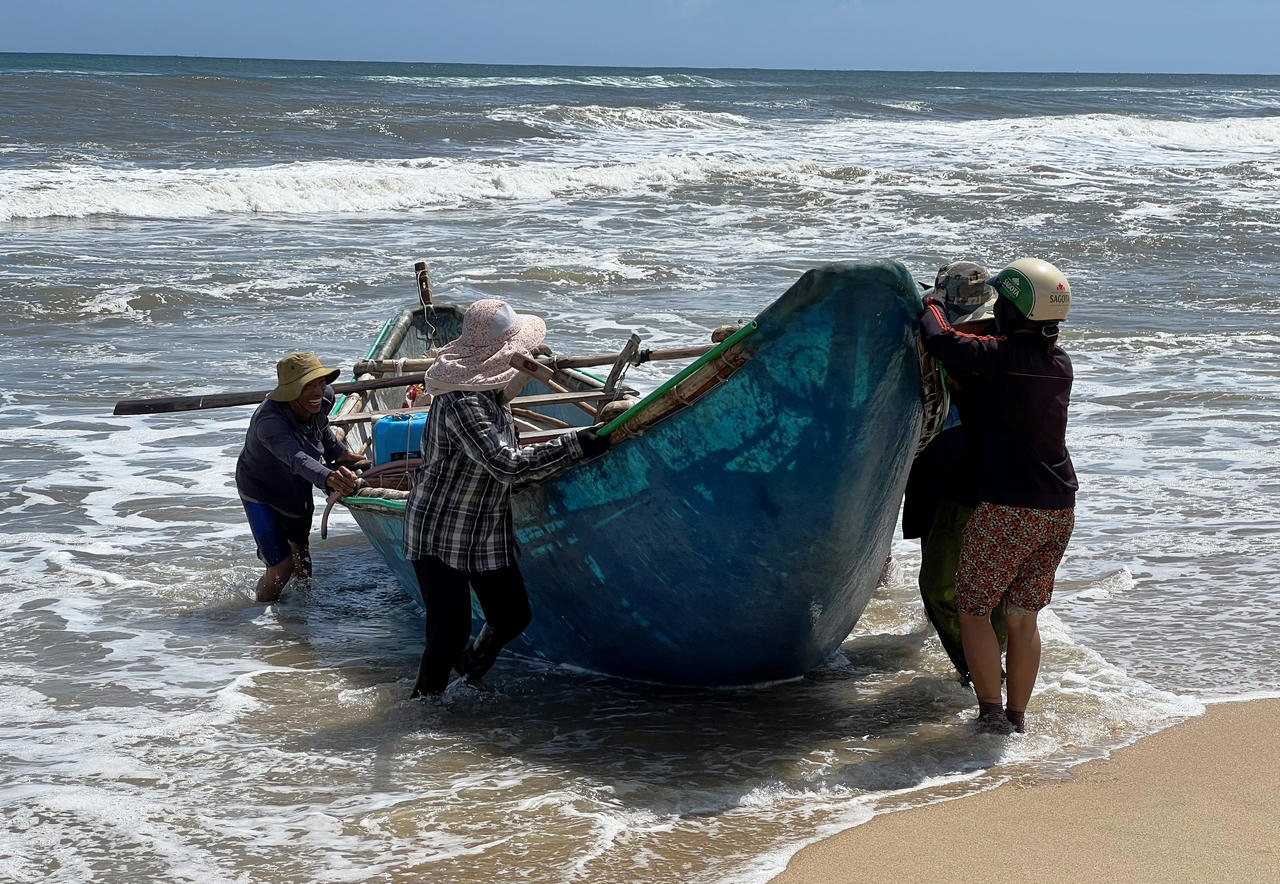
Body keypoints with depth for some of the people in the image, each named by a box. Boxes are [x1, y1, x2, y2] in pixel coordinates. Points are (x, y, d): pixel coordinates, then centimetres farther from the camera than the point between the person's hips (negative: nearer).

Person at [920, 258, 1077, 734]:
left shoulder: (1001, 355, -14)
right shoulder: (1060, 363, 9)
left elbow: (941, 341, -16)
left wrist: (932, 307, 5)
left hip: (1008, 508, -7)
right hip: (1060, 510, 7)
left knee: (973, 608, 6)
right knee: (1022, 616, 14)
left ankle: (991, 713, 1)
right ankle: (1017, 717, 17)